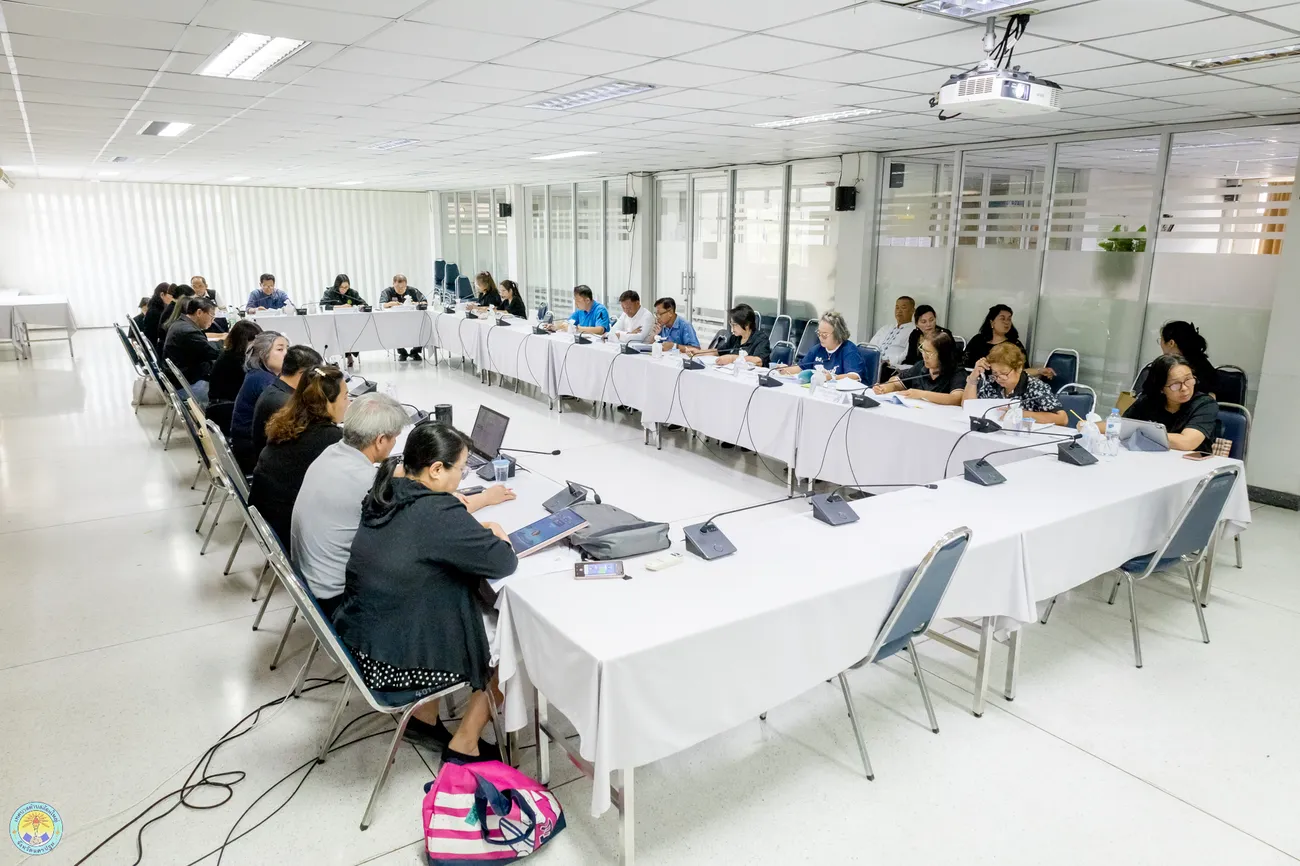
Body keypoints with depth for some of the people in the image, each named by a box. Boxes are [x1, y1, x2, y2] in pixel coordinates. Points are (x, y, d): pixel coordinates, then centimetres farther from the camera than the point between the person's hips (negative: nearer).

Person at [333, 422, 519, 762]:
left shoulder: (384, 495, -1)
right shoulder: (439, 513, -26)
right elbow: (503, 563, -19)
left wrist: (476, 530, 1)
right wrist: (497, 538, 2)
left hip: (360, 640, 8)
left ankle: (424, 716, 34)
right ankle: (463, 747, 20)